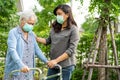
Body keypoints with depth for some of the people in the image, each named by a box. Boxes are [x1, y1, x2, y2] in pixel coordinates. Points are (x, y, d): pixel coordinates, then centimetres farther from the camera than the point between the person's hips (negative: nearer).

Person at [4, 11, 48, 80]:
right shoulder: (13, 32, -7)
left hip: (28, 72, 6)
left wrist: (46, 61, 5)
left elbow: (37, 50, 18)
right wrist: (21, 65, -34)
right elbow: (12, 50, -20)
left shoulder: (32, 34, 13)